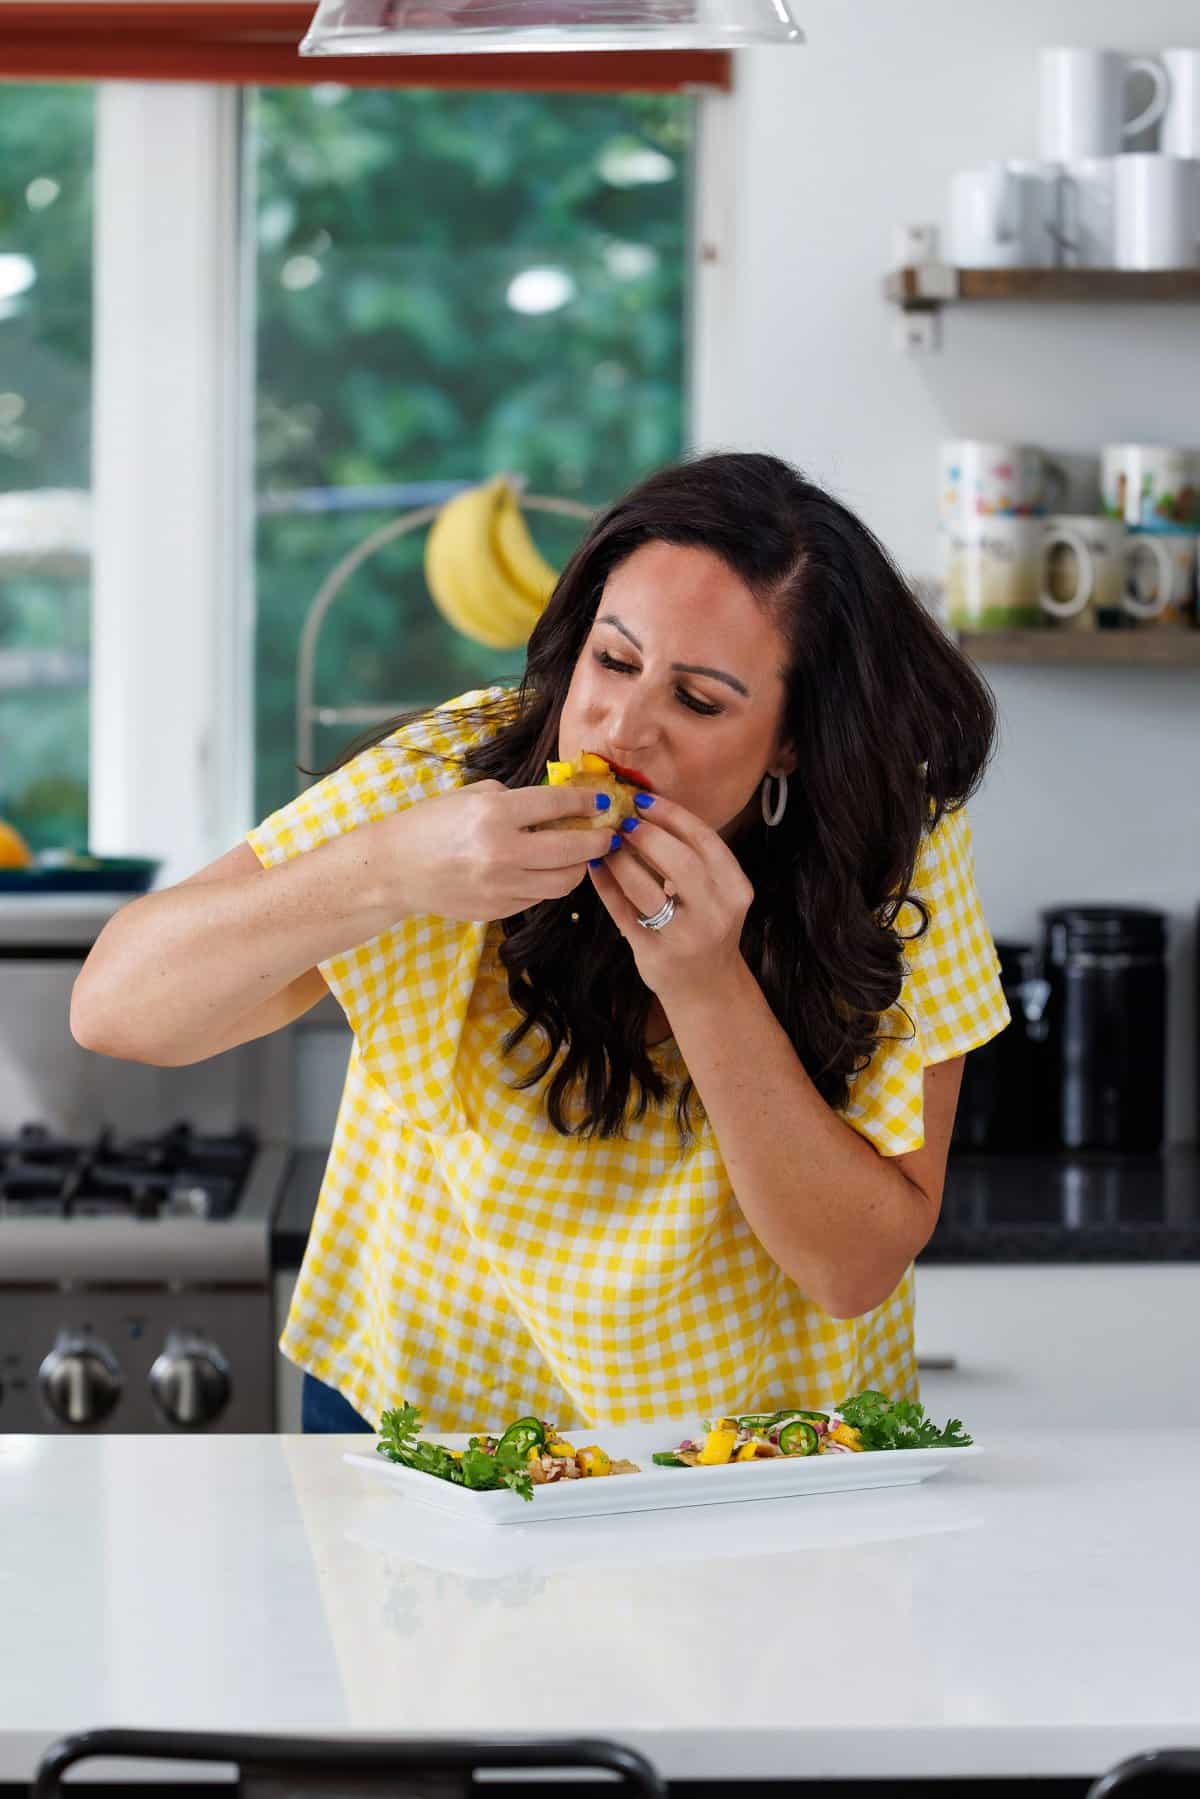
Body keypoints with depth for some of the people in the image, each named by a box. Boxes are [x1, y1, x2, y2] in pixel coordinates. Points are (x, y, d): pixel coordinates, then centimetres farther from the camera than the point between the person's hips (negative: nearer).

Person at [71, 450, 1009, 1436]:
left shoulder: (901, 844, -13)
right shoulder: (456, 770, -14)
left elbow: (861, 1268, -15)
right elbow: (114, 1004, -19)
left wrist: (708, 985, -28)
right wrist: (392, 869, -35)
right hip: (427, 1411, -1)